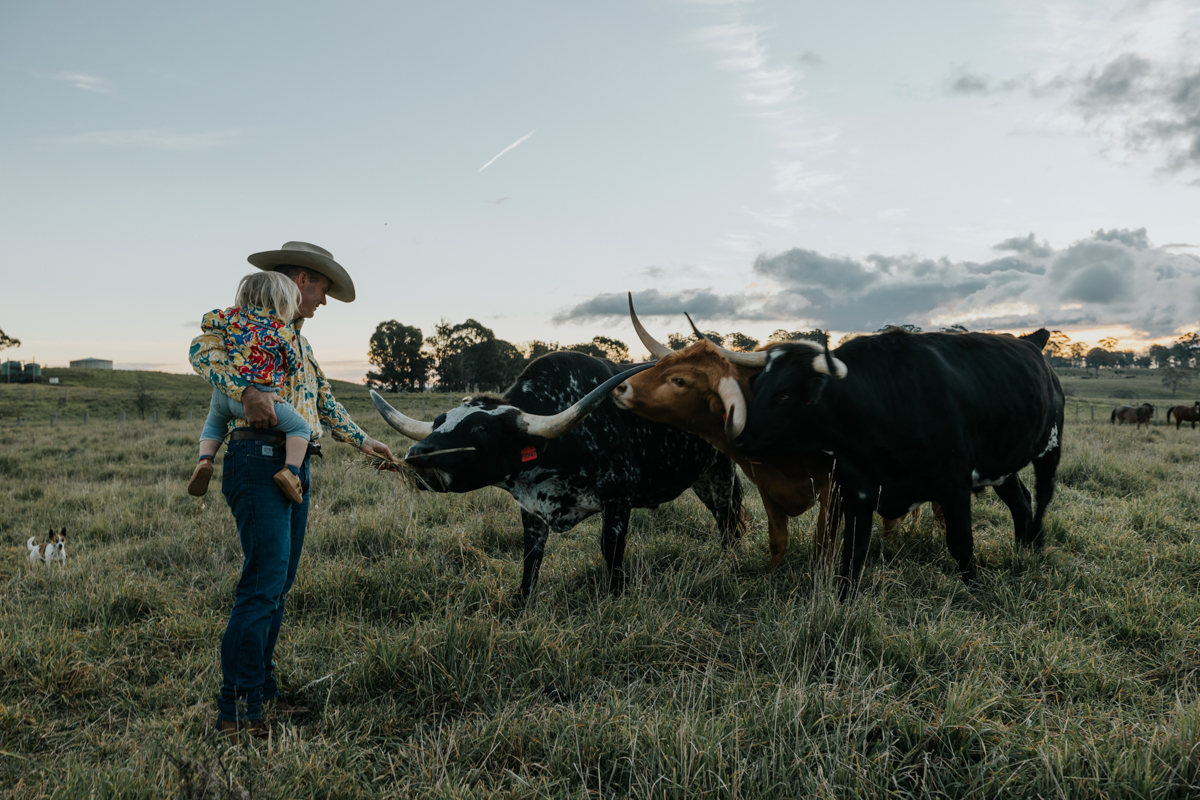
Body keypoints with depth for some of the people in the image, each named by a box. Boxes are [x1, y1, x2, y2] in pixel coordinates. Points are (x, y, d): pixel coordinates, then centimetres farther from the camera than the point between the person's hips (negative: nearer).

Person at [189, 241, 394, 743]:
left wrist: (363, 442, 30)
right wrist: (247, 390, -33)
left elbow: (324, 400, 30)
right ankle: (237, 710, -5)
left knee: (278, 584, 11)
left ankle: (262, 693, 20)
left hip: (294, 469, 9)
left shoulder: (298, 339, 25)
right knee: (264, 583, -12)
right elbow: (203, 350, -19)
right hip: (260, 460, -9)